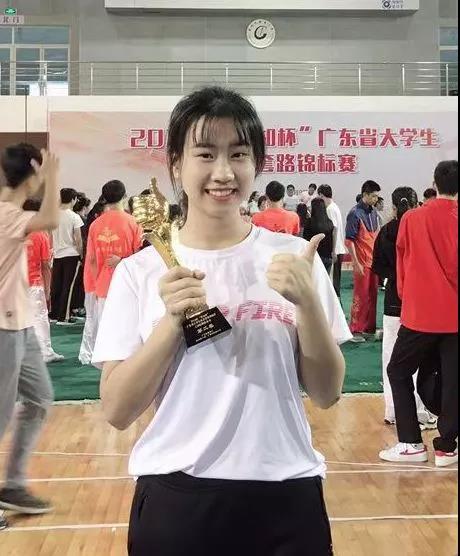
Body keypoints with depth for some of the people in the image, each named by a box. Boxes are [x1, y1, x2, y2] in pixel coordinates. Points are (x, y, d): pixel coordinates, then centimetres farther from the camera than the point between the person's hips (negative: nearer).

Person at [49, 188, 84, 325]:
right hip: (71, 254, -4)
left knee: (56, 286, 11)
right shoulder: (74, 217, -10)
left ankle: (54, 314, 17)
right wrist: (81, 253, 2)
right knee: (68, 286, 0)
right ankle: (63, 317, 2)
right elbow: (78, 239, -10)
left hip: (57, 254, 5)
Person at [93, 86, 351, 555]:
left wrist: (307, 303, -17)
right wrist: (172, 321, -18)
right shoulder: (140, 271, -3)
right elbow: (117, 411, -6)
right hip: (174, 499, 0)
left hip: (284, 495, 1)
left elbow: (327, 393, -2)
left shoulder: (293, 258, -2)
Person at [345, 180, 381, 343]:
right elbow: (349, 241, -14)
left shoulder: (374, 213, 10)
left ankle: (370, 327, 22)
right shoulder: (355, 214, -12)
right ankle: (356, 330, 7)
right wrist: (356, 263, -17)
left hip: (374, 261, 7)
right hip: (362, 262, -7)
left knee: (372, 296, 12)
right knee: (361, 296, -1)